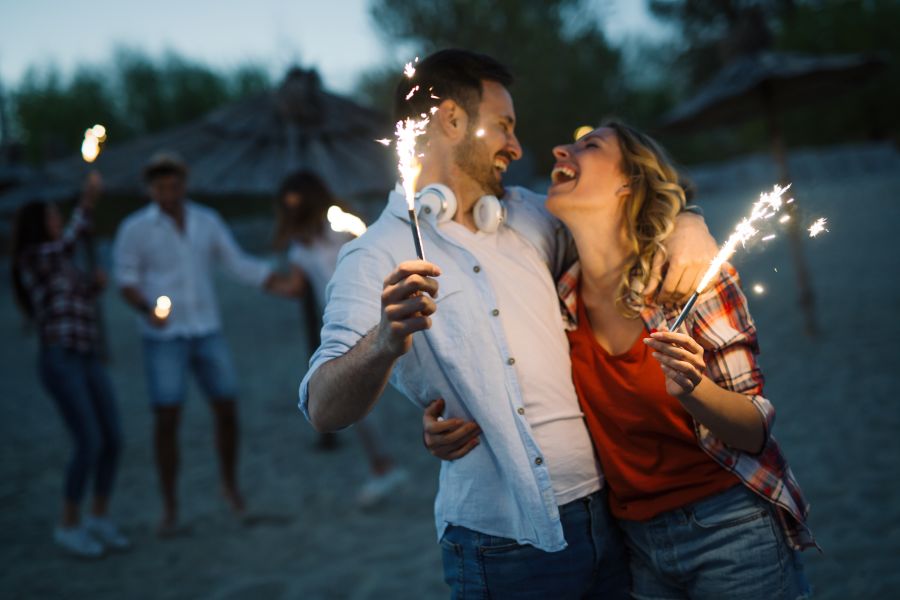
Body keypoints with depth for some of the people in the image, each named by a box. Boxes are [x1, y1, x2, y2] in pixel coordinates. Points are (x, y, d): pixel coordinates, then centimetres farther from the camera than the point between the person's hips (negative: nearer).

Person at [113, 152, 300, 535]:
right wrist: (147, 307, -24)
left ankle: (229, 483, 30)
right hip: (163, 336, -3)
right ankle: (170, 507, 8)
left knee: (226, 409, 6)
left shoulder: (207, 222, 6)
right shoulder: (135, 229, -3)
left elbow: (239, 264, 7)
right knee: (166, 418, -6)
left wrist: (280, 284, -5)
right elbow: (126, 279, -4)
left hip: (206, 331, 3)